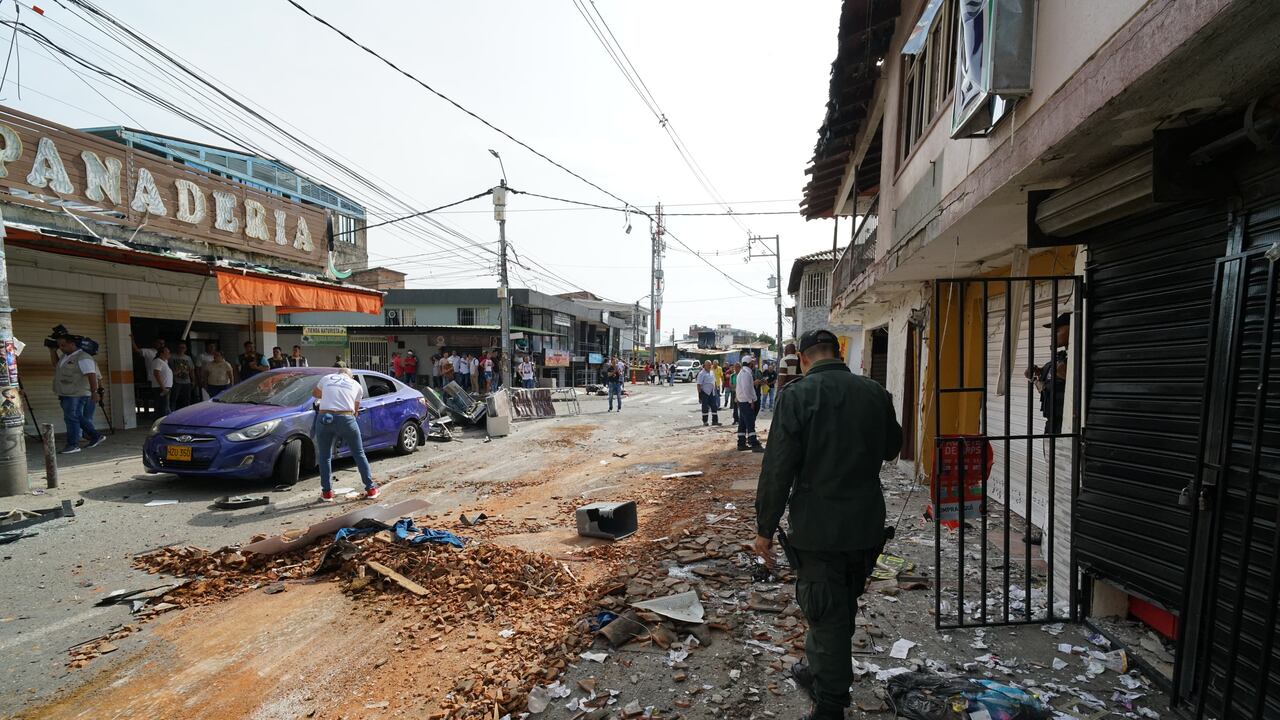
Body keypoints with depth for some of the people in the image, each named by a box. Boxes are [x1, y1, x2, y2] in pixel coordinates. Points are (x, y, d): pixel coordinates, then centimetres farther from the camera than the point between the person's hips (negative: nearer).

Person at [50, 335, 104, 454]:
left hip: (76, 395, -10)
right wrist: (52, 350, 21)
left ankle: (73, 445, -1)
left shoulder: (83, 358, -15)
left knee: (72, 418, -6)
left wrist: (94, 391, -28)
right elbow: (56, 364, 35)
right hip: (65, 395, 10)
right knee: (79, 418, 12)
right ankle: (96, 436, 20)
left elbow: (91, 375, -22)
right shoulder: (65, 356, 16)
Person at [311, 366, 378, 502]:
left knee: (324, 457, 16)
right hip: (346, 419, 0)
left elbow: (315, 393, 38)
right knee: (359, 455, 12)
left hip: (324, 418, 1)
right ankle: (371, 489, 14)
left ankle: (326, 492, 18)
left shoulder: (327, 378, 19)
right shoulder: (356, 384, 18)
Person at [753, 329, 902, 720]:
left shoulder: (797, 395, -16)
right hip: (867, 525, 6)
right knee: (842, 608, 23)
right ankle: (818, 673, 43)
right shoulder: (875, 392, -1)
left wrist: (765, 527, -9)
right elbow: (892, 447, 16)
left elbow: (777, 469, -17)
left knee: (827, 616, 8)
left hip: (818, 527, -5)